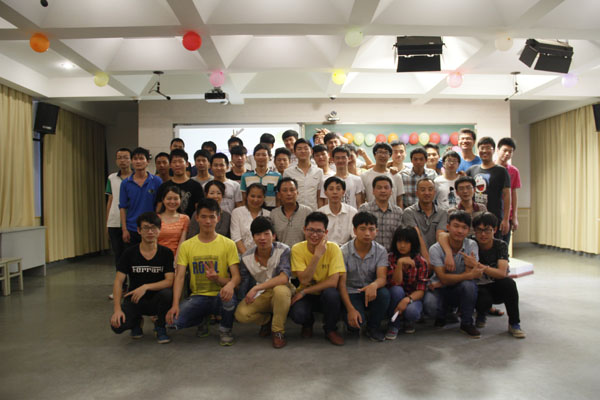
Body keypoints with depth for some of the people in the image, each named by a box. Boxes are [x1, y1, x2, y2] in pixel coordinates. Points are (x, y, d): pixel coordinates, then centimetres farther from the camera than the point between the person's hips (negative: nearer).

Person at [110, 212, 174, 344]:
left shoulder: (166, 253, -7)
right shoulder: (129, 253, -5)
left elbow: (169, 281, -15)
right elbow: (118, 281, -8)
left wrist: (146, 287, -29)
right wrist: (117, 309, -20)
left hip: (156, 300, -1)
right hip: (133, 300, 1)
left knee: (166, 293, -35)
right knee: (117, 326, -27)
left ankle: (160, 327, -5)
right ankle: (137, 321, 12)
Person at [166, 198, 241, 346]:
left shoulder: (228, 244, -2)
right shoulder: (186, 246, 4)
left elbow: (236, 276, -7)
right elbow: (180, 277, -3)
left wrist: (230, 284, -32)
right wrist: (175, 305, -18)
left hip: (220, 296, -2)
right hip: (198, 297, 2)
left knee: (229, 297, -37)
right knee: (175, 320, -26)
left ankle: (225, 329, -2)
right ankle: (201, 321, 11)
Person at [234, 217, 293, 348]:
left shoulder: (283, 250, -18)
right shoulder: (246, 258, -7)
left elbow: (284, 278, -31)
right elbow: (242, 287, 0)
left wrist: (256, 288, -32)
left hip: (281, 293, -3)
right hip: (260, 296, 3)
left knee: (280, 289, -39)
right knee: (241, 314, -26)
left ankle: (278, 331, -14)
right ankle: (266, 320, 10)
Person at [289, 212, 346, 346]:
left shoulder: (333, 248, -16)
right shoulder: (297, 249, -13)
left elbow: (333, 282, -22)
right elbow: (304, 280, -21)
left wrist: (304, 291, -22)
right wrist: (317, 255, -31)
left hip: (326, 295, 0)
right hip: (306, 295, 0)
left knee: (331, 293, -34)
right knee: (297, 314, -31)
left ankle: (330, 329, -3)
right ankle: (308, 323, 10)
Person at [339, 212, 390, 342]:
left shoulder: (381, 251, -4)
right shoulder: (344, 252, -11)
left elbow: (382, 278, -15)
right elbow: (341, 283, -13)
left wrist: (374, 285, -42)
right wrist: (350, 309, -24)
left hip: (370, 292, 3)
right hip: (351, 293, -2)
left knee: (384, 293, -31)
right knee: (357, 321, -30)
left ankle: (373, 327, -3)